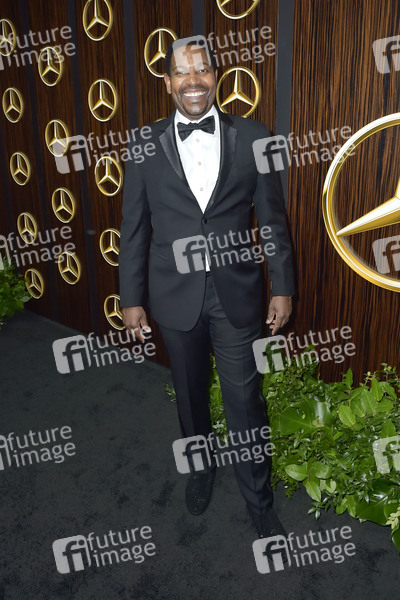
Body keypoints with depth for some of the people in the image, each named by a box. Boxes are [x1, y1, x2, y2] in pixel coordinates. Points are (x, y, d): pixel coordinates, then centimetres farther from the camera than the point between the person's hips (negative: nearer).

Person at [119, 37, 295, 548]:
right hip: (175, 296, 1)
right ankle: (200, 468, 48)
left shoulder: (252, 136, -2)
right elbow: (134, 229, 1)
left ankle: (258, 498, 32)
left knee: (246, 401, 8)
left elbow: (272, 219, 1)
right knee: (190, 395, 19)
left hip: (237, 294, -1)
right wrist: (131, 298, 2)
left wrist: (282, 287, 1)